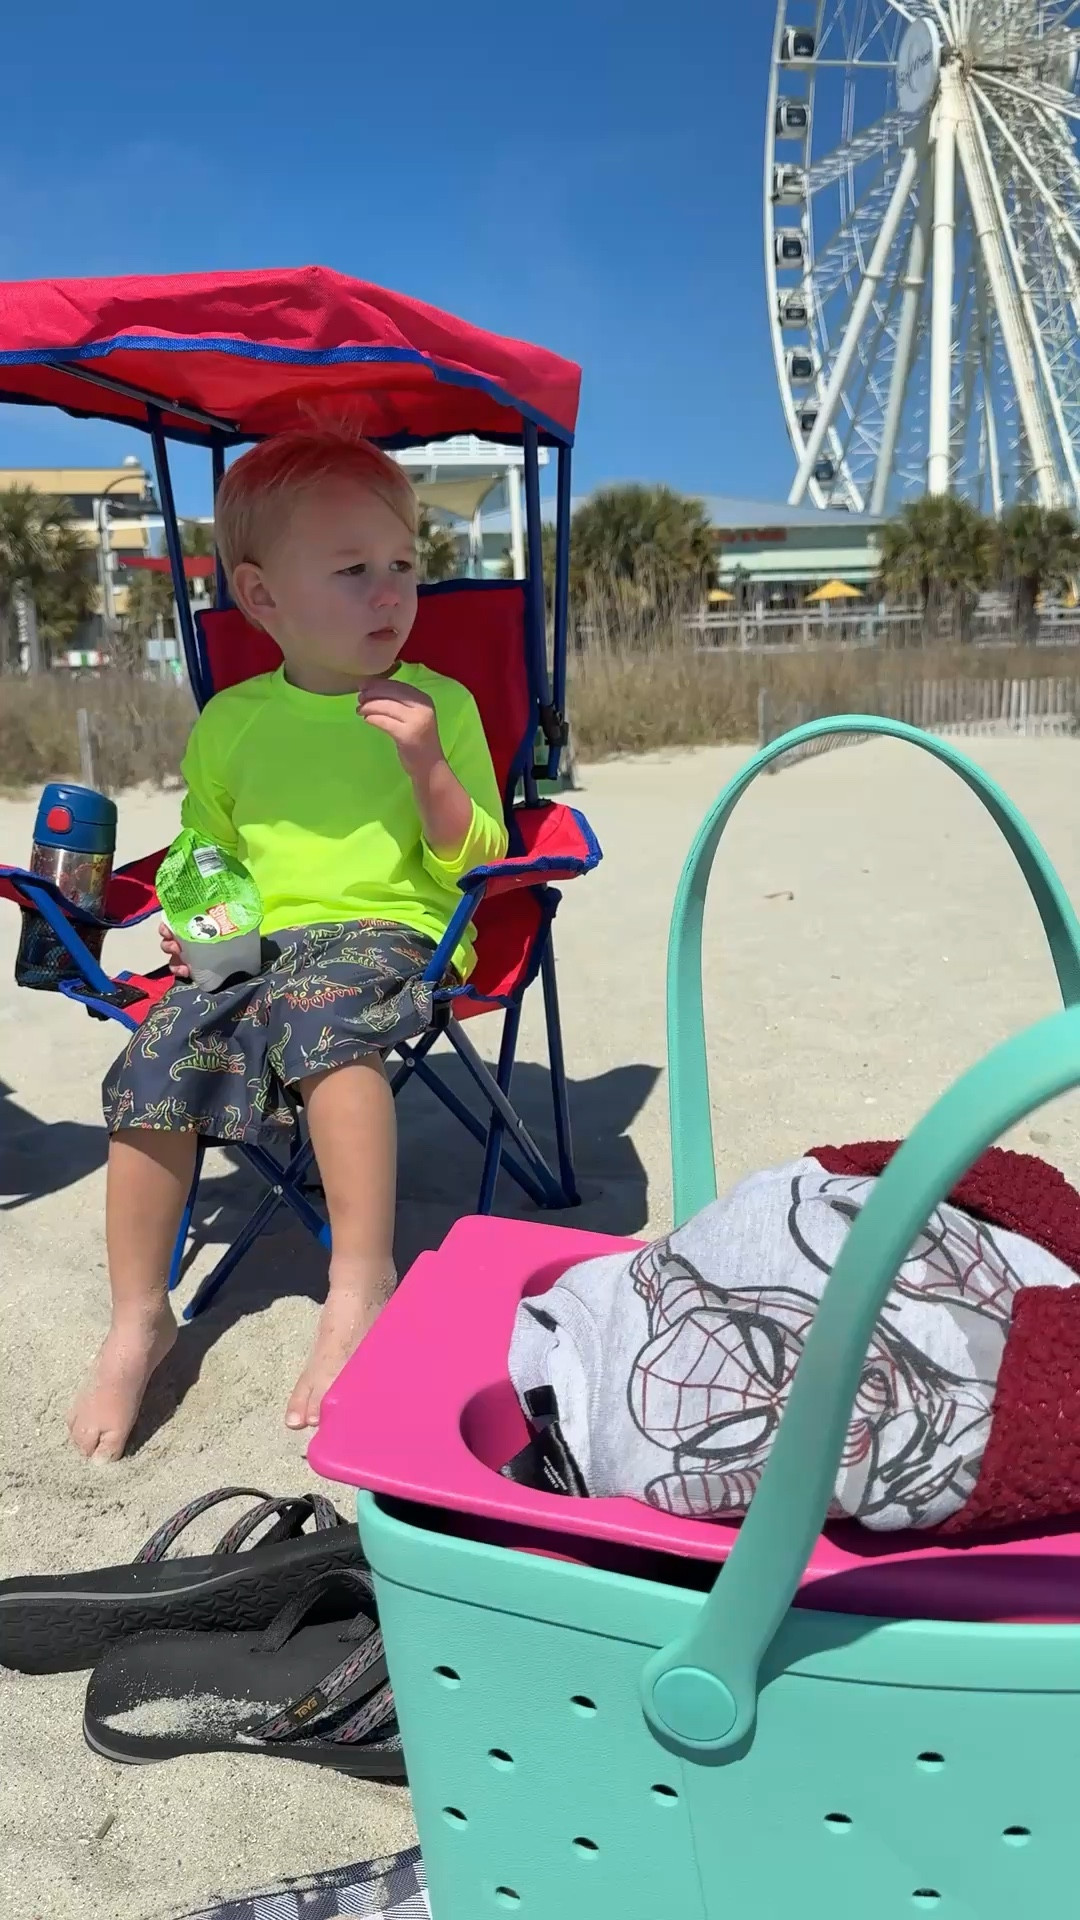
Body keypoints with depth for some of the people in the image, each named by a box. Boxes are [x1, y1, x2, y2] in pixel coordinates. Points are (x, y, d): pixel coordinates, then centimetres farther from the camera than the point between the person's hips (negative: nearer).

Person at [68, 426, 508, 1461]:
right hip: (258, 941, 3)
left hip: (390, 930, -3)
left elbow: (479, 860, 2)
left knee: (327, 1008, -37)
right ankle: (137, 1321, -4)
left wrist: (427, 764, -13)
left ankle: (360, 1289, -29)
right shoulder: (231, 720, 10)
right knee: (157, 1054, -20)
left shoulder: (437, 704, 4)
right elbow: (207, 850, 24)